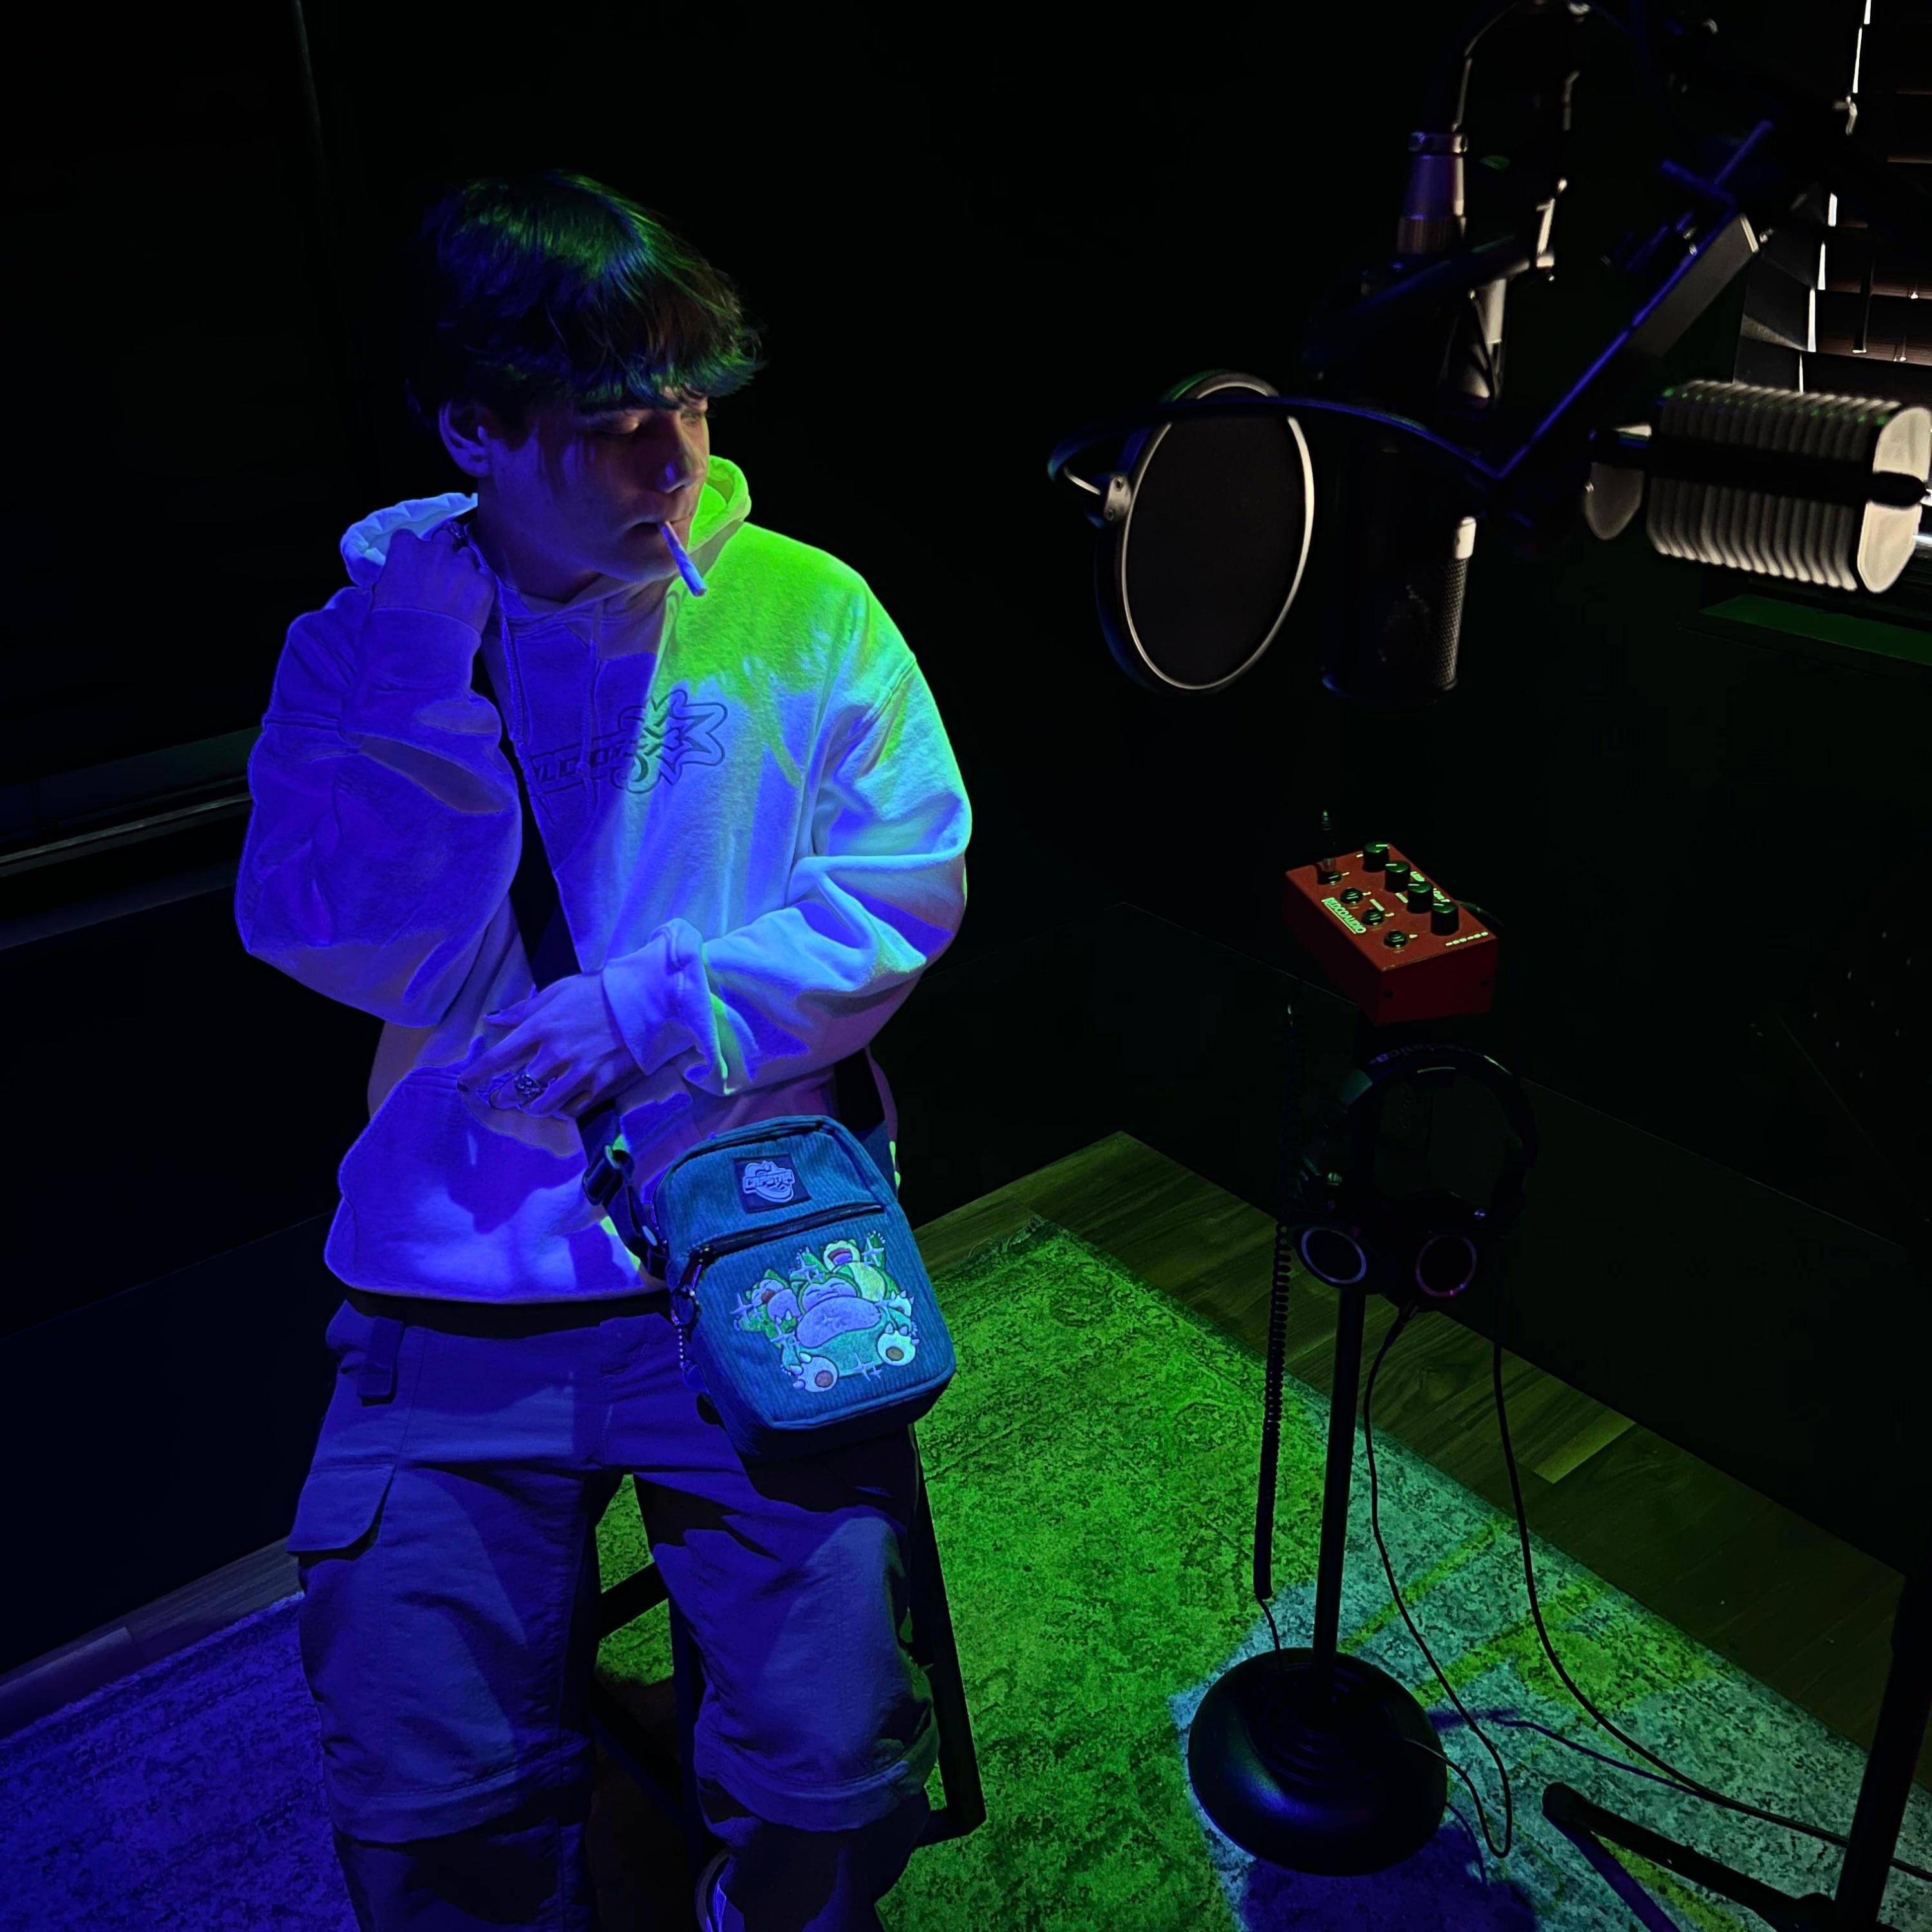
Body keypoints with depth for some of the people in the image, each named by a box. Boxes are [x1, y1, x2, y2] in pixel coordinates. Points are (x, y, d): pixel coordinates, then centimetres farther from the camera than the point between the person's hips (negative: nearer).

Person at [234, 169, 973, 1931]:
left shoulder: (808, 613, 1)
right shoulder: (367, 639, 4)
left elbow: (910, 889, -3)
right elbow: (303, 921, -6)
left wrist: (654, 1009, -14)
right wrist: (449, 658, -14)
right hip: (459, 1279, 1)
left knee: (833, 1758, -7)